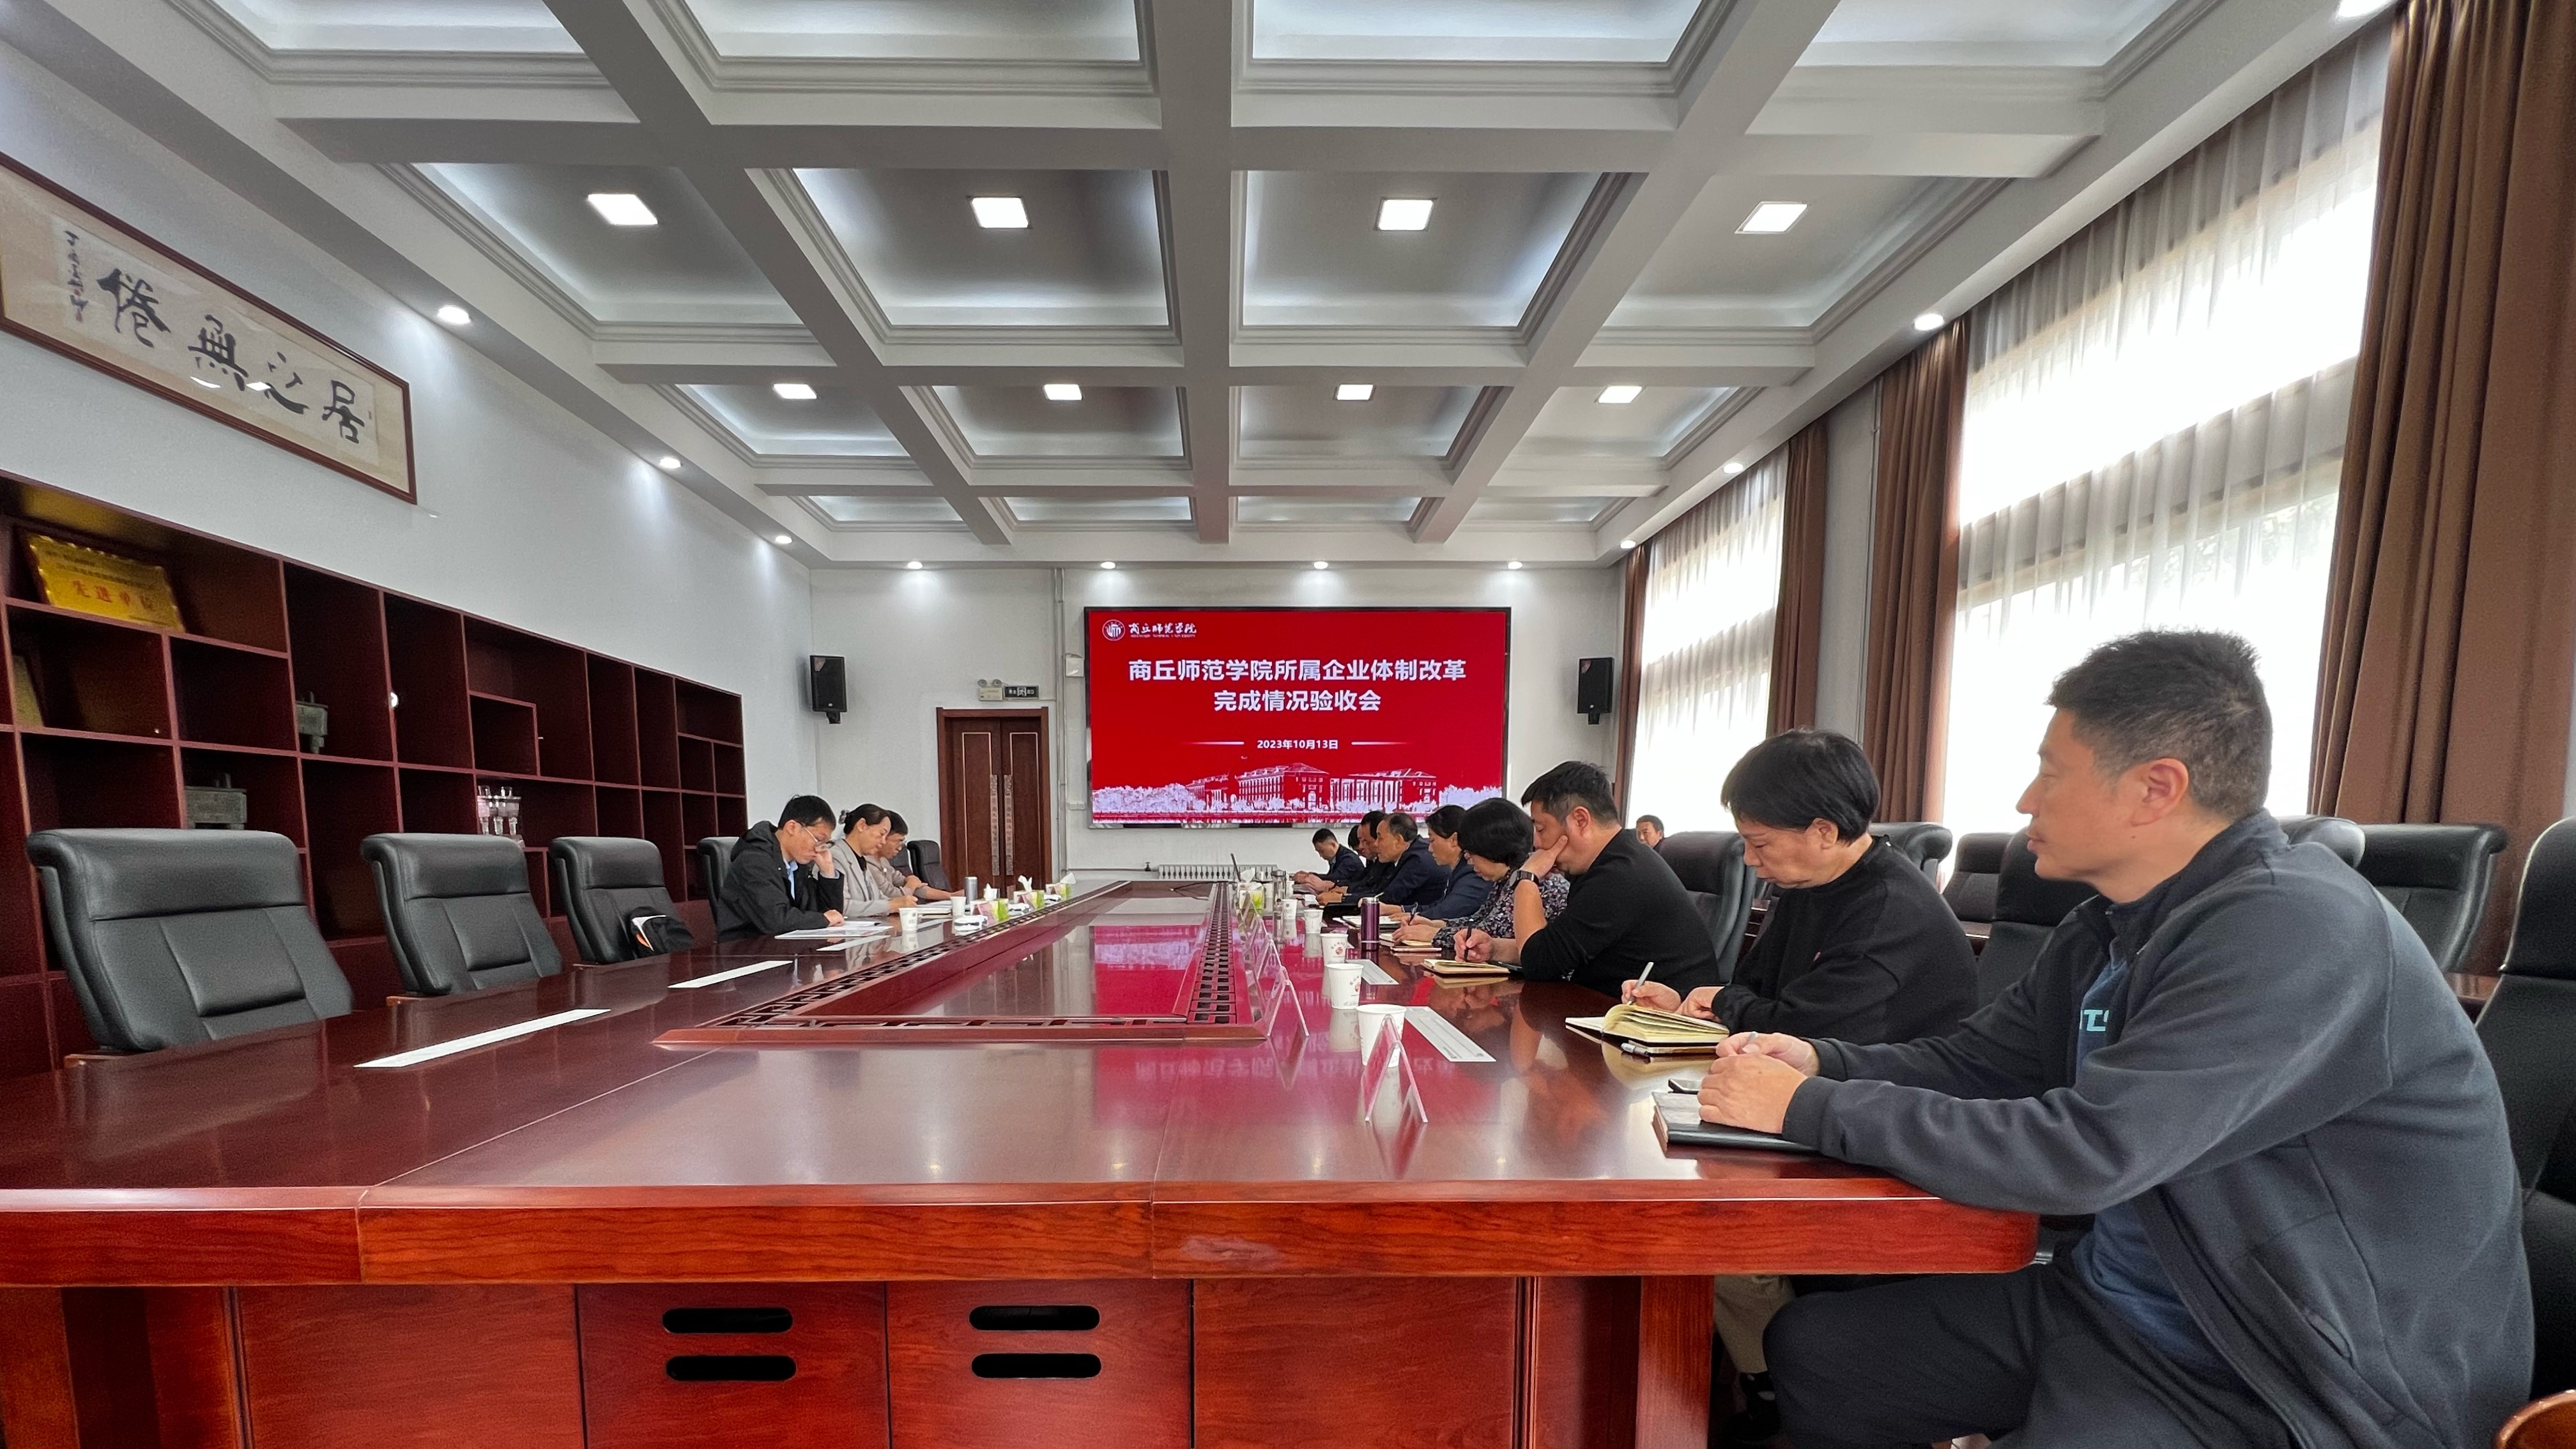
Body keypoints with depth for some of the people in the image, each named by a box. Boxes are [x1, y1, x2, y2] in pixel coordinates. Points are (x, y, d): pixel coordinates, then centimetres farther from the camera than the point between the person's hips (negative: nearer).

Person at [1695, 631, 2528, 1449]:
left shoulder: (2296, 931, -25)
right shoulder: (2108, 931, 2)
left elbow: (2086, 1152, -32)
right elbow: (1974, 1063, 10)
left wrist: (1810, 1108, -26)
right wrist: (1823, 1063, -8)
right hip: (2116, 1305, 8)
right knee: (1809, 1348, 5)